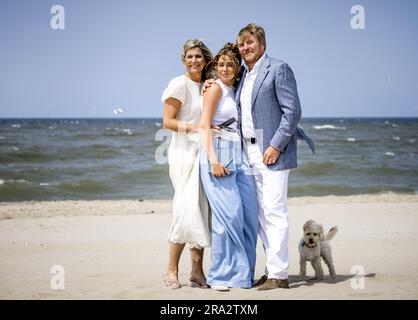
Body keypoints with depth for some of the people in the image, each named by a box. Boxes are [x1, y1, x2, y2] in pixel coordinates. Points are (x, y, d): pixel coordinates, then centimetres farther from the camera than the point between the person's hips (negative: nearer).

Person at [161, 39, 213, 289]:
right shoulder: (179, 84, -5)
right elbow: (167, 121, -10)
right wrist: (196, 128, -21)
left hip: (205, 154, 6)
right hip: (185, 153, -6)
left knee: (202, 212, 3)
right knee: (187, 209, -11)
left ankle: (198, 271, 8)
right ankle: (172, 271, -2)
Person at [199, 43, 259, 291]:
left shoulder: (237, 91, 21)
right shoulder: (215, 89, 1)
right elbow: (205, 126, -8)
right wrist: (213, 160, -19)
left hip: (240, 155, 7)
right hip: (219, 152, -7)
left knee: (250, 214, 1)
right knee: (229, 214, -13)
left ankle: (243, 274, 11)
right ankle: (221, 275, -5)